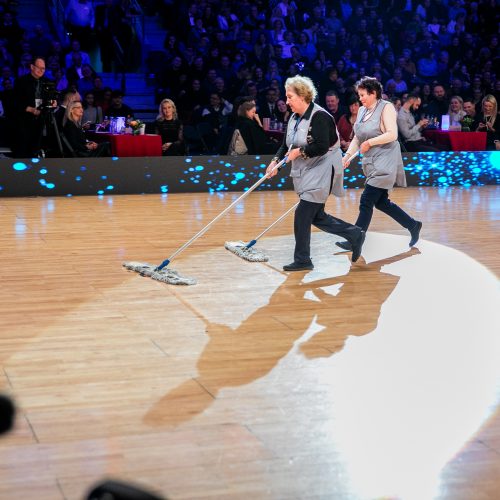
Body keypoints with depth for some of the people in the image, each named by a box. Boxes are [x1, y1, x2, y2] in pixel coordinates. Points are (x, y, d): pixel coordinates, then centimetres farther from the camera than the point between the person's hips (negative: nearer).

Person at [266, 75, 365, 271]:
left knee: (302, 215, -9)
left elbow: (322, 146, -27)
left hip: (322, 173, -9)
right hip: (307, 173, 9)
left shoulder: (319, 116, -18)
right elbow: (287, 145, 13)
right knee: (316, 217, 12)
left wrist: (300, 151, -16)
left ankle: (302, 260, 1)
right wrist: (276, 161, -3)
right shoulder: (294, 119, 10)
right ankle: (354, 235, 24)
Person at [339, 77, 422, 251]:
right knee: (381, 202, 12)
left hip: (385, 162, -9)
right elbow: (357, 138, 14)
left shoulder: (386, 107, -11)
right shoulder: (362, 111, 11)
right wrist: (348, 155, -1)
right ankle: (413, 225, 27)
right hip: (371, 163, 9)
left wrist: (369, 142, -17)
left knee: (366, 201, -9)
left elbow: (392, 134, -21)